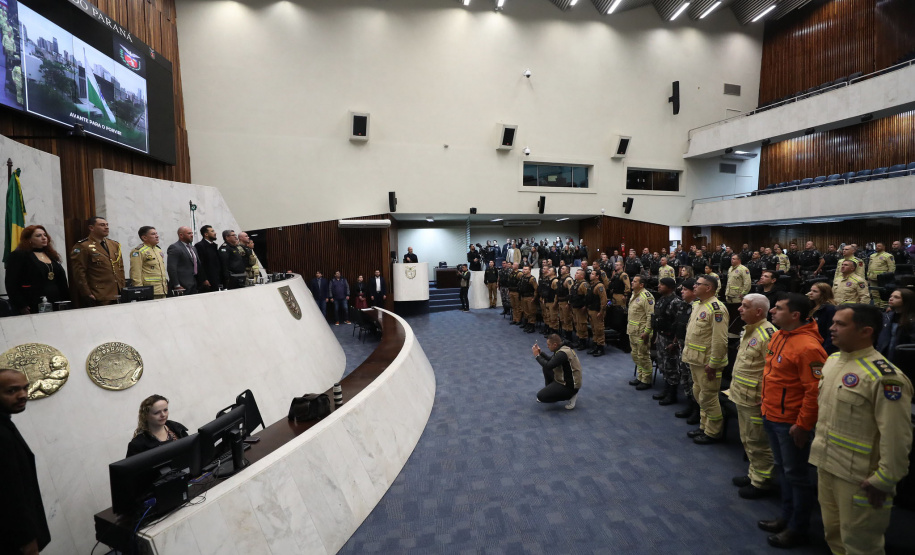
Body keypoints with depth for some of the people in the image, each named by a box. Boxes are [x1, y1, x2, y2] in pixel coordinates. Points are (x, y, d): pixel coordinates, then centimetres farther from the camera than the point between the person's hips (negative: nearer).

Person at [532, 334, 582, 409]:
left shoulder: (562, 353, -26)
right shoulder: (563, 349, 5)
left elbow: (548, 366, -29)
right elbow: (551, 360, 20)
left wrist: (537, 355, -16)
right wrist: (540, 352, 7)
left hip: (570, 385, -10)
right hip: (565, 379, 10)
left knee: (540, 396, -13)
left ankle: (570, 395, -3)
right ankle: (550, 392, 21)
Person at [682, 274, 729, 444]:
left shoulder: (716, 308, -20)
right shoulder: (698, 305, 10)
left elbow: (720, 340, -23)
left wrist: (713, 364, -21)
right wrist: (687, 348, 16)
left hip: (707, 363, -10)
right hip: (695, 360, 10)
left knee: (708, 398, 3)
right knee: (699, 394, 20)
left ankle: (712, 433, 19)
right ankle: (704, 427, 35)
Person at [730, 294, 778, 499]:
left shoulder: (768, 335, -22)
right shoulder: (747, 331, 10)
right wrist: (736, 387, 21)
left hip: (755, 400, -10)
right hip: (742, 397, 10)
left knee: (757, 443, 6)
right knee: (747, 440, 22)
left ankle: (762, 482, 22)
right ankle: (754, 474, 37)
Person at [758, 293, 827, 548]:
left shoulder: (808, 346, -23)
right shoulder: (778, 336, 4)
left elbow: (815, 391, -22)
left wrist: (803, 425, -19)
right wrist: (766, 400, 18)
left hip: (791, 422, -8)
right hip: (772, 417, 8)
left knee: (795, 475, 8)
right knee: (782, 469, 21)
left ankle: (798, 529, 26)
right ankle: (787, 516, 38)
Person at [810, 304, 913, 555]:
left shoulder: (884, 376, -21)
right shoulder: (832, 360, 4)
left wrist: (884, 480, -16)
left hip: (858, 478, -7)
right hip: (825, 466, 7)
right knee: (833, 534, 24)